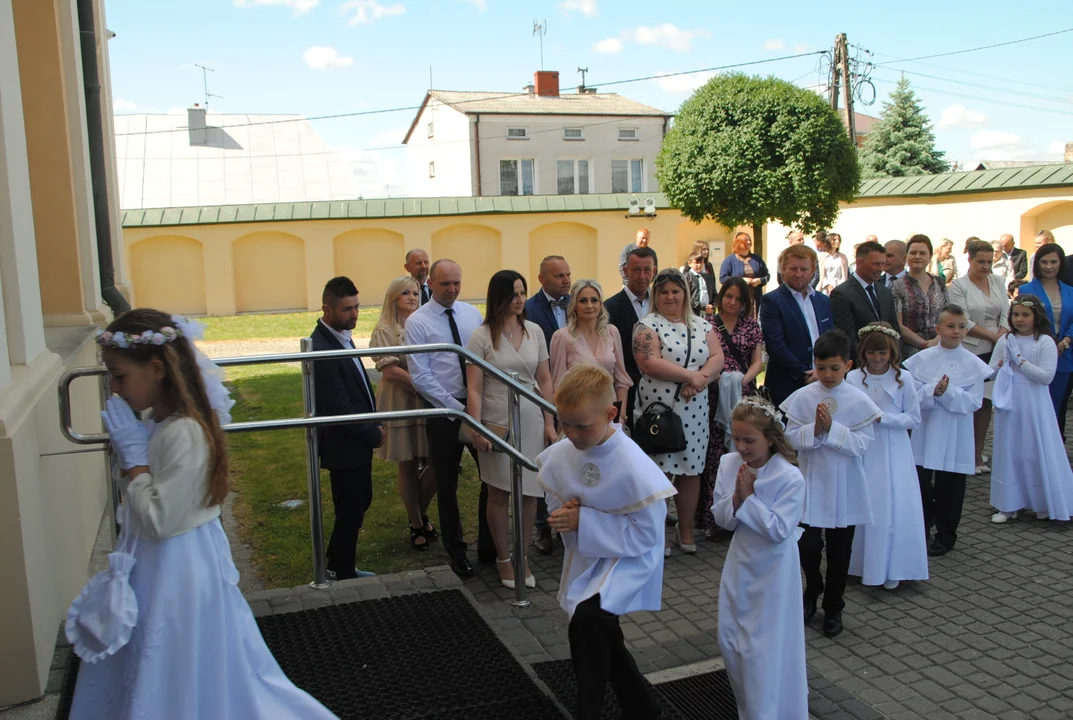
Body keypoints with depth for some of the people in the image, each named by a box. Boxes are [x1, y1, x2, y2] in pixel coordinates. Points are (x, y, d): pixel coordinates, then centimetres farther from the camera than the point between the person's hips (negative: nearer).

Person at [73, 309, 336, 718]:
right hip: (159, 564, 9)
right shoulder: (162, 421, 2)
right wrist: (132, 448, 3)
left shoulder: (183, 433, -26)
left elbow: (159, 520, -24)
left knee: (177, 687, 9)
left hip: (176, 571, -9)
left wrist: (133, 455, -19)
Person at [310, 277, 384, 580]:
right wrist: (373, 433, -14)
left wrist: (373, 424, 3)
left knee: (360, 503, 22)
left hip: (359, 441, 10)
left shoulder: (341, 336, 4)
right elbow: (338, 408, -25)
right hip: (345, 447, -10)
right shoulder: (321, 350, -26)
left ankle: (337, 566, 39)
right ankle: (343, 575, 25)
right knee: (349, 514, 6)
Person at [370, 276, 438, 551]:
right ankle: (417, 526, 23)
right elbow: (390, 371, -14)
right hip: (400, 404, -4)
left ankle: (420, 513, 30)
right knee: (408, 467, 6)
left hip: (429, 403, 4)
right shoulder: (385, 331, -5)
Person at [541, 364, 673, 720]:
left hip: (630, 557, -7)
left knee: (586, 621, -30)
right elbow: (555, 496, 5)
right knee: (602, 637, 22)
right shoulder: (561, 454, -15)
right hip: (587, 556, 7)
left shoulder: (633, 468, -31)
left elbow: (647, 534, -25)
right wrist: (565, 514, -19)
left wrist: (584, 522, -28)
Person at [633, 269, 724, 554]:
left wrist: (700, 379, -17)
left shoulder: (702, 326, 13)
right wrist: (690, 375, -16)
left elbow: (717, 358, 2)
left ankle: (686, 530, 22)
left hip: (694, 411, 4)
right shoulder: (647, 326, -2)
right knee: (660, 471, -2)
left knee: (691, 470, 9)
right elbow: (649, 364, -15)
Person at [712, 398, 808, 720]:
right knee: (728, 639, 15)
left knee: (765, 649, 2)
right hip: (740, 564, 6)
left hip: (773, 571, -6)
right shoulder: (728, 464, -7)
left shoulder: (790, 477, -22)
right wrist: (735, 498, -22)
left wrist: (749, 498, -25)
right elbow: (721, 518, -3)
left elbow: (779, 530, -24)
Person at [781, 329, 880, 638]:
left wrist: (832, 428, -22)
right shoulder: (803, 397, -5)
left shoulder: (859, 401, -7)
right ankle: (813, 590, 32)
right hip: (811, 484, 0)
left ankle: (833, 607, 30)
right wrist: (814, 429, -21)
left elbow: (862, 443, -11)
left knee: (839, 551, 11)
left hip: (845, 488, 0)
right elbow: (791, 438, -5)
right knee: (807, 546, 1)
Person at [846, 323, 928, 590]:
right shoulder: (853, 378, -2)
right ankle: (862, 564, 18)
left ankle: (891, 569, 13)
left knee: (894, 508, -1)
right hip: (862, 451, 1)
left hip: (893, 452, -1)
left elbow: (913, 418, -3)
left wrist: (883, 417, -15)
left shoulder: (903, 378, -3)